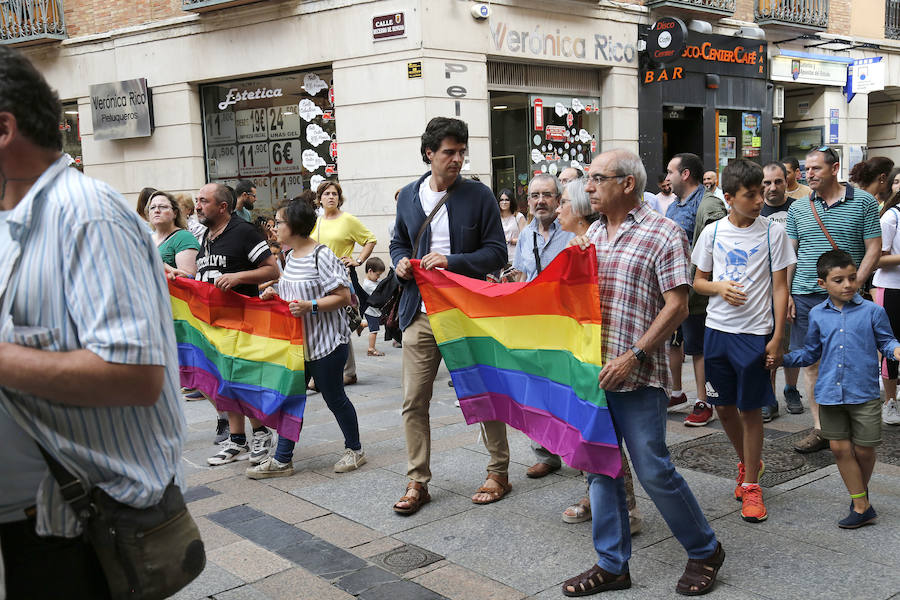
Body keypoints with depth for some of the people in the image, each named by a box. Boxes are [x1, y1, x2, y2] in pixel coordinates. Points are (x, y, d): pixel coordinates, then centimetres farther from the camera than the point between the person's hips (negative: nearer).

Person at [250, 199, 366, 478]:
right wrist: (275, 293, 6)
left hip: (326, 342, -8)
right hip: (296, 341, 8)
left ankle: (354, 449, 24)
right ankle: (282, 460, 16)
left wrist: (310, 306, -27)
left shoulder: (321, 256, -17)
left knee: (334, 398, 5)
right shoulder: (291, 256, 10)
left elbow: (344, 297, -19)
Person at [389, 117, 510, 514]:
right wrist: (401, 262, -2)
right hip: (419, 313, 3)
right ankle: (417, 482, 16)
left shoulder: (479, 195, -3)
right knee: (414, 401, 4)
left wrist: (451, 261, -19)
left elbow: (496, 253, -6)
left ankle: (499, 473, 24)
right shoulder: (409, 196, 8)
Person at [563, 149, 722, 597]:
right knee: (599, 467, 10)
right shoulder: (592, 234, 14)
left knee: (653, 470, -1)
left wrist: (633, 357, -17)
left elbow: (676, 307, -12)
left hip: (637, 375, -7)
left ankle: (705, 551, 21)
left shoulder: (663, 234, -7)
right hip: (591, 370, 7)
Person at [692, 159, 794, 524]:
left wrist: (777, 337, -8)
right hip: (717, 329, 3)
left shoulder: (773, 232, -4)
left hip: (754, 333, -3)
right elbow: (698, 281, 12)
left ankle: (751, 483, 16)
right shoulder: (713, 232, 3)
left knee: (750, 409, 2)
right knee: (724, 406, 12)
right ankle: (745, 461, 37)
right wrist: (719, 287, -10)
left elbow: (779, 287, -3)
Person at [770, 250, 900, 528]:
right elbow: (811, 353, 17)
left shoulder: (872, 311, -2)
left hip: (864, 393, -2)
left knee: (863, 450, 6)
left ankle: (860, 490, 35)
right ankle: (861, 507, 12)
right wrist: (782, 359, 6)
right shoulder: (818, 315, 7)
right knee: (840, 448, 3)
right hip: (830, 394, 3)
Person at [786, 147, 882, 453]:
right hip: (804, 297, 3)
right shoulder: (798, 209, 9)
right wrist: (786, 294, 2)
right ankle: (819, 429, 12)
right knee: (811, 363, 4)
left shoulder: (863, 202, 0)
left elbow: (873, 249, -2)